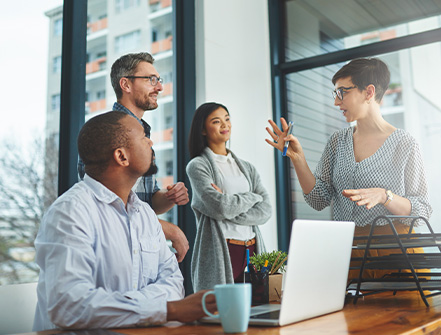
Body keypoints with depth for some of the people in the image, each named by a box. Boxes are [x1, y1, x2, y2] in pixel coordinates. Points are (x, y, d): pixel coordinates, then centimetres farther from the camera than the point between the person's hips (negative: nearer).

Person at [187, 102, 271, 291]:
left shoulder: (247, 168, 15)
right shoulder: (198, 166, -1)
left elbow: (265, 211, 2)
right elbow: (221, 207, -15)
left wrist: (229, 205, -11)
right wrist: (252, 197, 1)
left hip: (252, 252, 5)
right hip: (220, 252, -5)